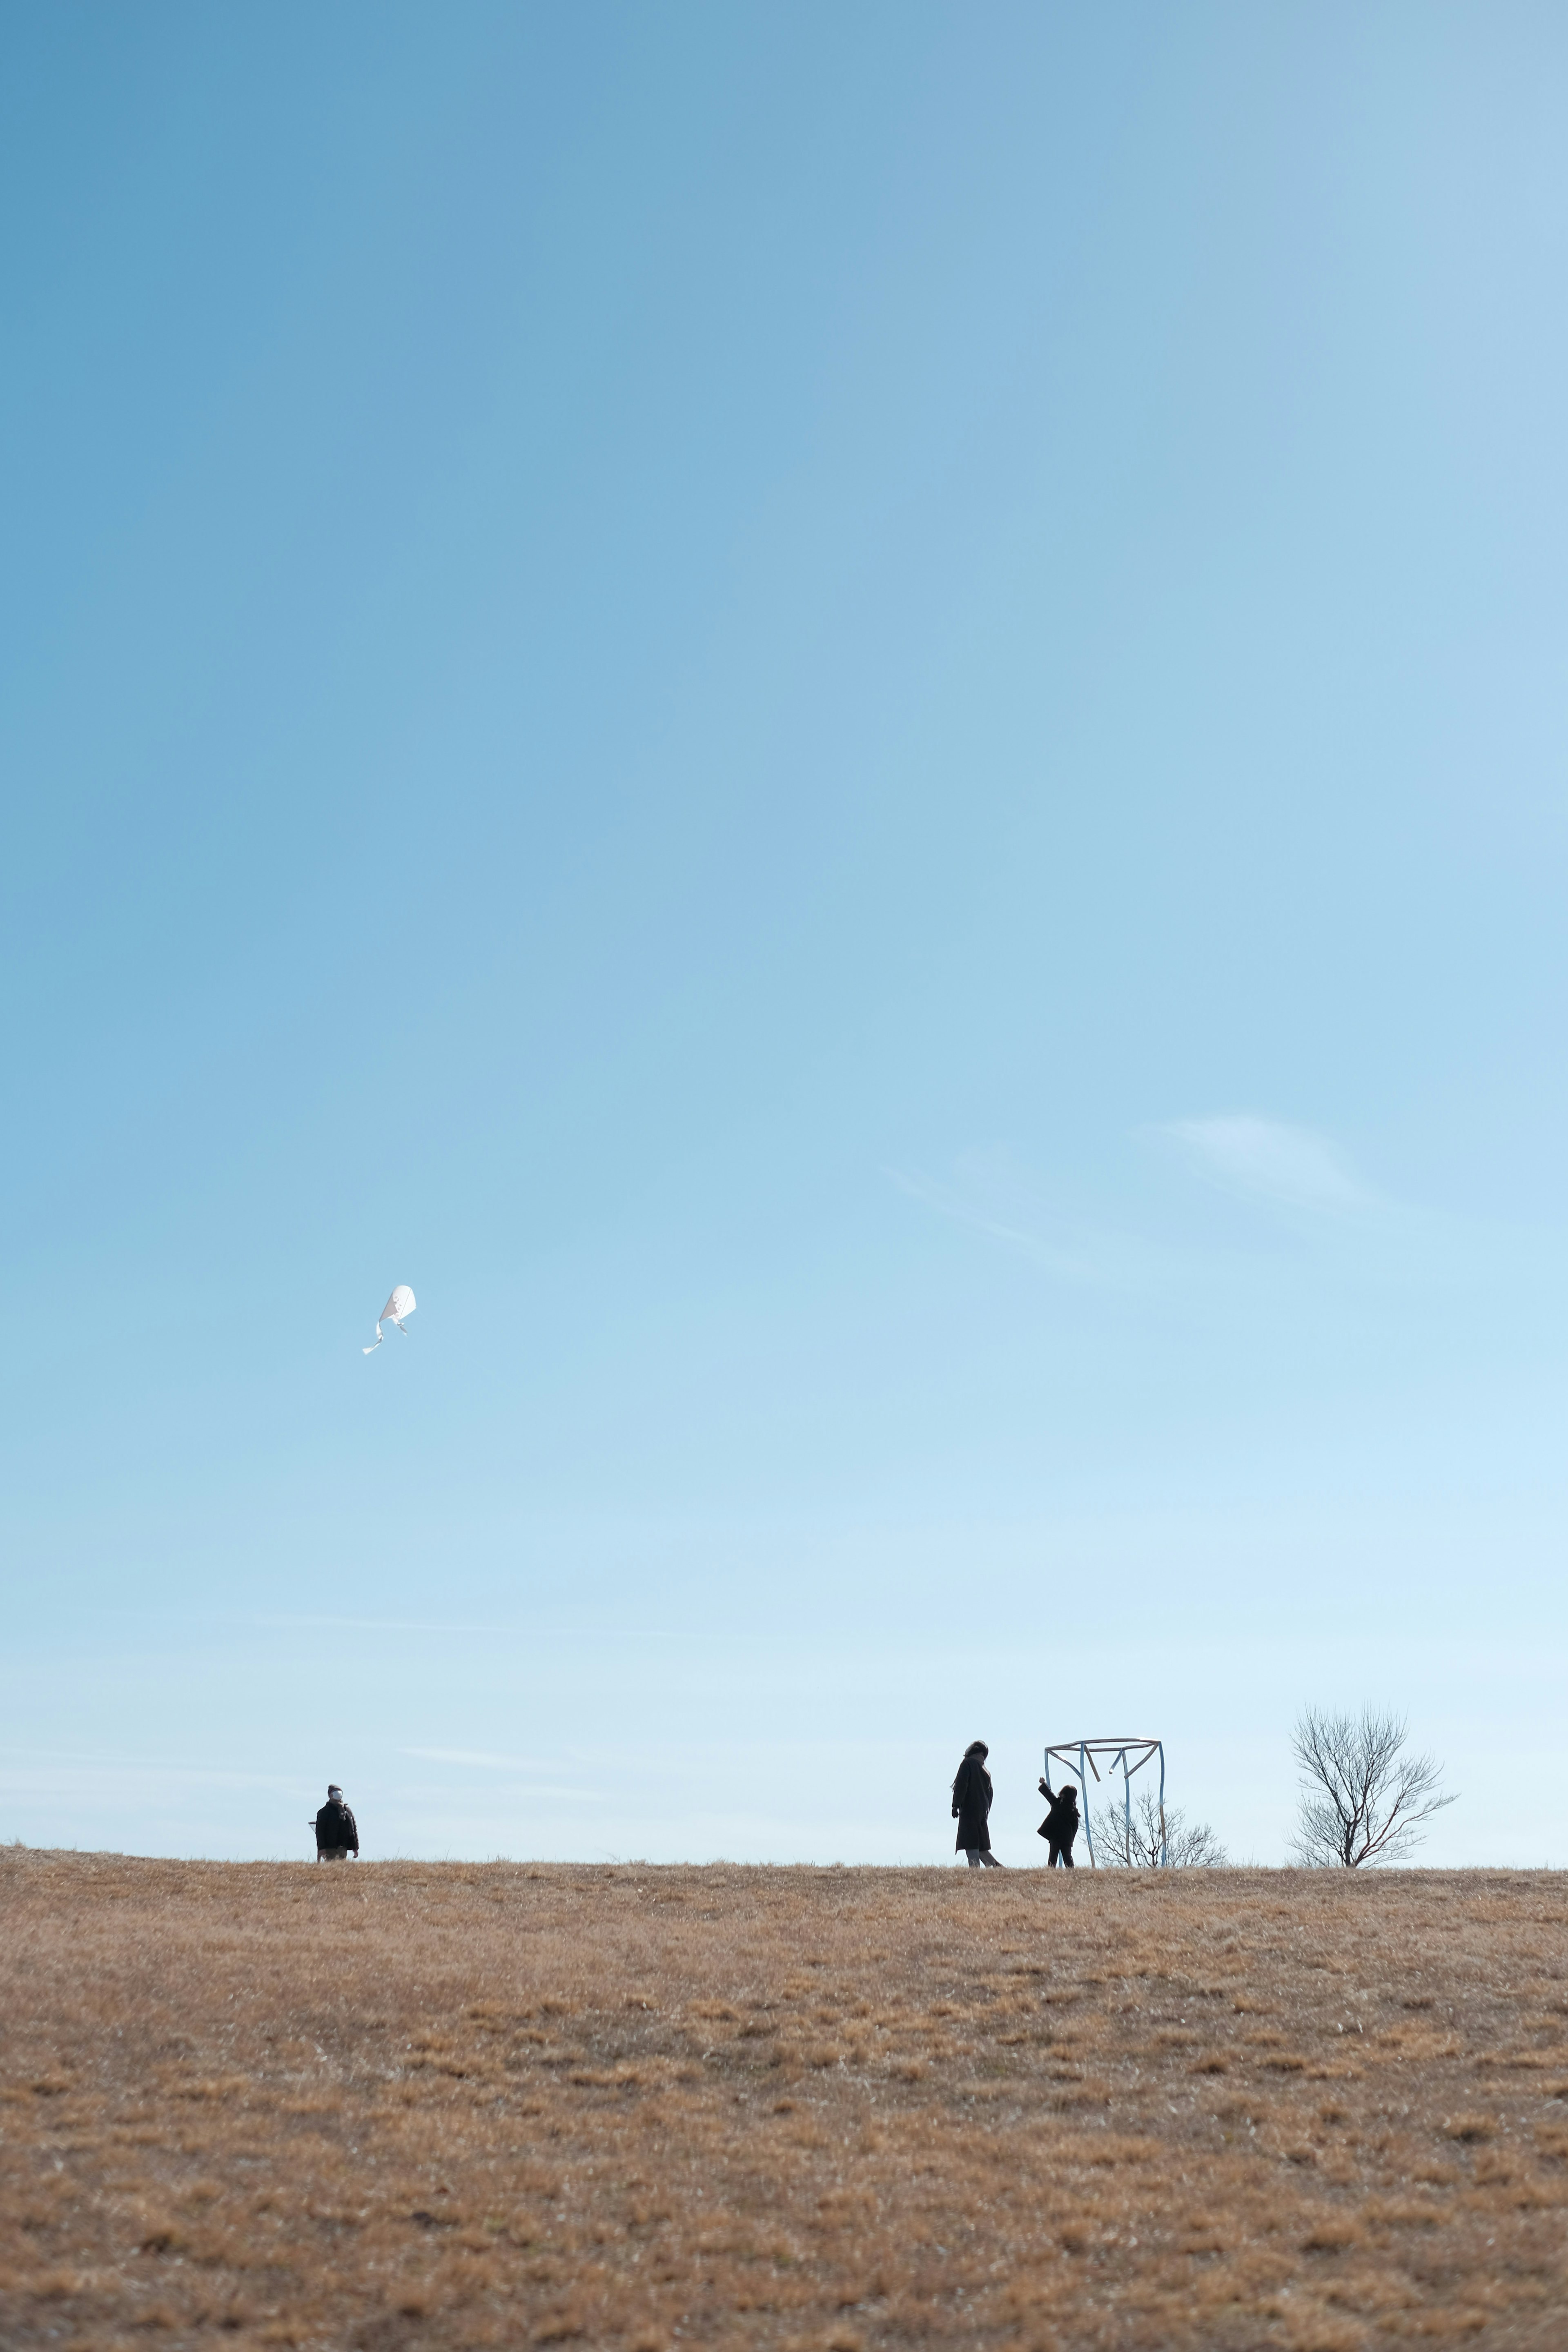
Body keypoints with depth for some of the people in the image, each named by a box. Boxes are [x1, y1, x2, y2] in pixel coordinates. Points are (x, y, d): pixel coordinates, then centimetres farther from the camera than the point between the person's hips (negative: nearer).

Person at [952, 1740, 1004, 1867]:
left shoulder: (968, 1763, -3)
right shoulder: (986, 1771, 19)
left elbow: (961, 1784, -15)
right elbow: (990, 1794, 21)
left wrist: (956, 1805, -16)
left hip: (969, 1809, -8)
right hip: (982, 1813, 8)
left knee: (971, 1845, -11)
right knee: (980, 1845, 14)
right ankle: (998, 1867, 5)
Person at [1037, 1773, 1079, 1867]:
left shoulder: (1058, 1803, -4)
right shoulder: (1074, 1810, 6)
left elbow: (1048, 1793, 7)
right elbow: (1075, 1827, 7)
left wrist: (1043, 1784, 25)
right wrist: (1071, 1840, 14)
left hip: (1055, 1836, -3)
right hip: (1067, 1838, 3)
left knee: (1053, 1858, -3)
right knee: (1068, 1859, 8)